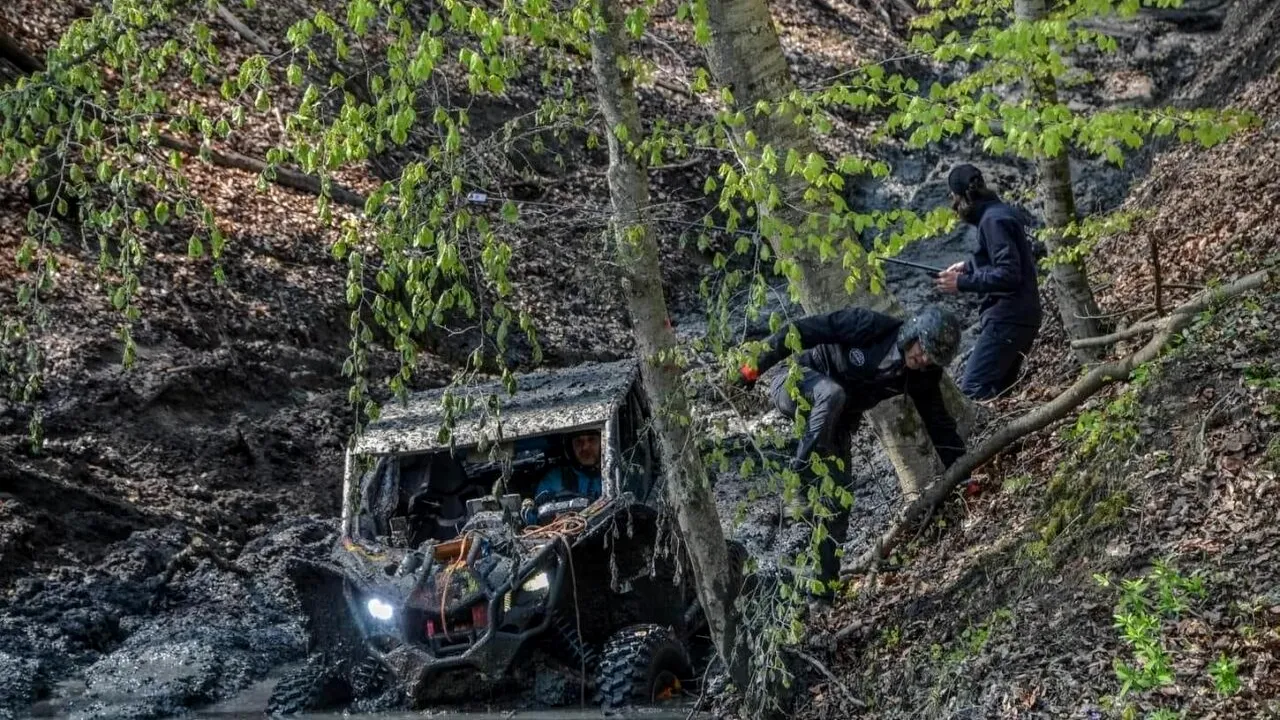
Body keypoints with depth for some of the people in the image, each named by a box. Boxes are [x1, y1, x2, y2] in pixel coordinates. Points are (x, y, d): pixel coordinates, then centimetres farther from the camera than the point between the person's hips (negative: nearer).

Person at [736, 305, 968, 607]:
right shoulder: (870, 326, -26)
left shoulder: (922, 378, -11)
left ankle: (824, 590, 5)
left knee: (837, 498, -3)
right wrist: (757, 364, -24)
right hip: (795, 384, -5)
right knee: (832, 394, -41)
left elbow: (940, 423, -3)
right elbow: (802, 330, -25)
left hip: (835, 422, 5)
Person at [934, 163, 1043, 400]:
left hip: (1008, 319, -10)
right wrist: (969, 266, 20)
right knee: (996, 392, 12)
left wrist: (962, 283, -16)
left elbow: (1009, 275, -22)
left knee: (974, 389, -16)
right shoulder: (997, 214, 15)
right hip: (1016, 317, 10)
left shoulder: (994, 220, -15)